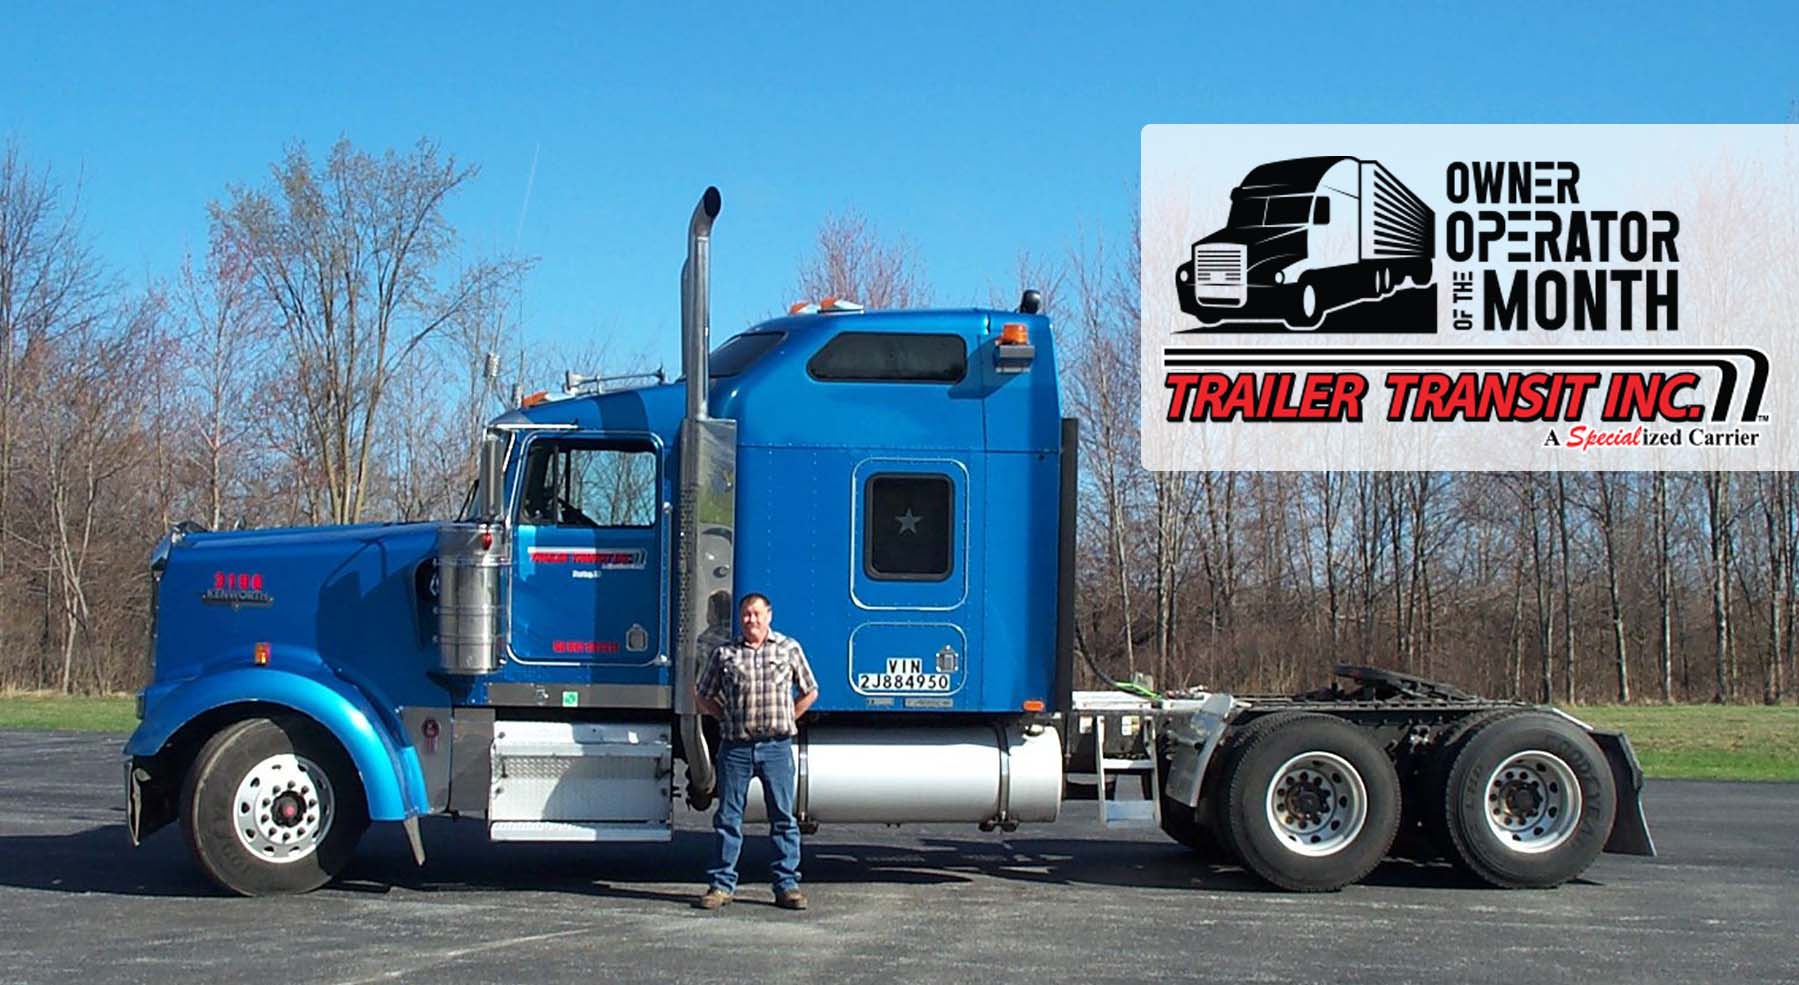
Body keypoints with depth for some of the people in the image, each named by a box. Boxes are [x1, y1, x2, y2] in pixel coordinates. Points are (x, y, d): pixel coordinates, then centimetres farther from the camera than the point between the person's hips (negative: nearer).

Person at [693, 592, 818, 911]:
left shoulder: (789, 648, 8)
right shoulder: (725, 654, 8)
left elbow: (809, 692, 16)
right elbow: (705, 697, 16)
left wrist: (786, 720, 8)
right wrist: (728, 718, 6)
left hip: (776, 746, 0)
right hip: (735, 747, 1)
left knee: (783, 817, 2)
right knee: (728, 818, 3)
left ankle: (787, 885, 8)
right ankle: (722, 884, 11)